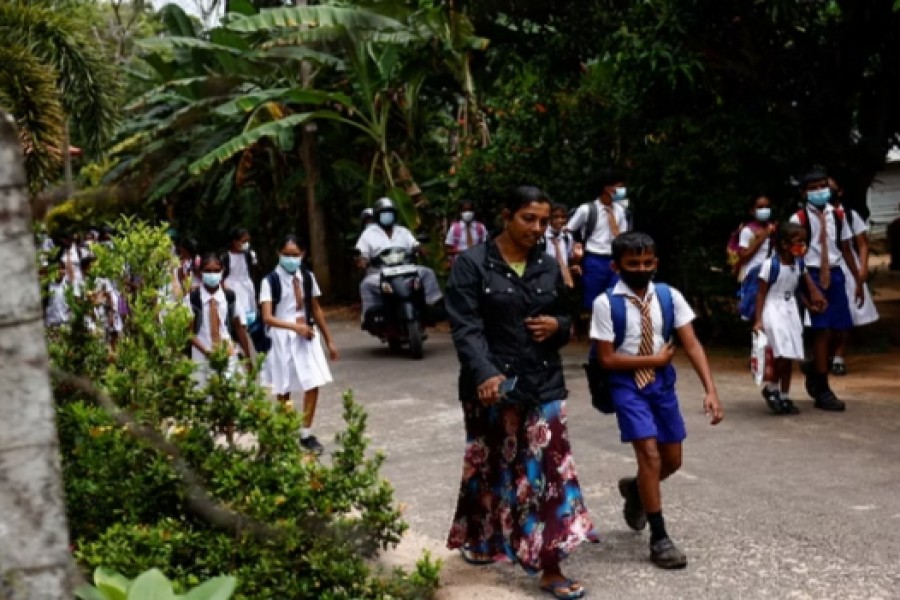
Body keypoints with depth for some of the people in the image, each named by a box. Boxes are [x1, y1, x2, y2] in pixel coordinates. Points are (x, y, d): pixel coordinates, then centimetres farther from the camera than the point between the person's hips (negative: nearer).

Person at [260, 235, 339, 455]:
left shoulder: (307, 276, 4)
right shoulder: (271, 281, -10)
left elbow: (316, 309, 12)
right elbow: (267, 317, -18)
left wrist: (329, 340, 12)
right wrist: (295, 327, -31)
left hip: (308, 336, 3)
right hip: (283, 339, -3)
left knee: (313, 386, -3)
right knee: (283, 391, 6)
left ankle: (306, 434, 9)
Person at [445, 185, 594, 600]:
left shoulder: (548, 267, 9)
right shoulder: (471, 264, -7)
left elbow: (565, 320, 20)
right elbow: (466, 329, -16)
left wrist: (557, 325, -5)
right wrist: (487, 374, -32)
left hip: (544, 383, 4)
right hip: (492, 384, -3)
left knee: (550, 469, -1)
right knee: (493, 468, 11)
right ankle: (480, 543, 35)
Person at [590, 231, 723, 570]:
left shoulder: (669, 296, -5)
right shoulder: (606, 303, -15)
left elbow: (691, 344, -9)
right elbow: (607, 359, -14)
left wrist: (710, 390, -19)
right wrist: (655, 359, -12)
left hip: (663, 383, 4)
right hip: (628, 385, -4)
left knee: (672, 461, 10)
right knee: (649, 454, -14)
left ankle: (635, 489, 44)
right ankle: (659, 538, 0)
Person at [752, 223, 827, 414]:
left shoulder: (799, 263, 2)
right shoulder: (770, 265, -17)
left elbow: (796, 289, 12)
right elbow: (761, 293, -13)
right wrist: (758, 320, -15)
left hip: (791, 310, 7)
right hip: (774, 311, -7)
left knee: (789, 357, 7)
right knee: (783, 354, -16)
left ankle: (785, 397, 17)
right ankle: (771, 388, 7)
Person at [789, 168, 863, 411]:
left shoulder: (838, 216, 8)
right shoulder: (799, 219, -6)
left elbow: (846, 249, 13)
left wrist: (858, 280, 13)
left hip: (835, 274, 5)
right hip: (813, 276, -5)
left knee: (834, 330, 6)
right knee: (822, 331, -5)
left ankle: (814, 371, 32)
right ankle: (822, 391, 3)